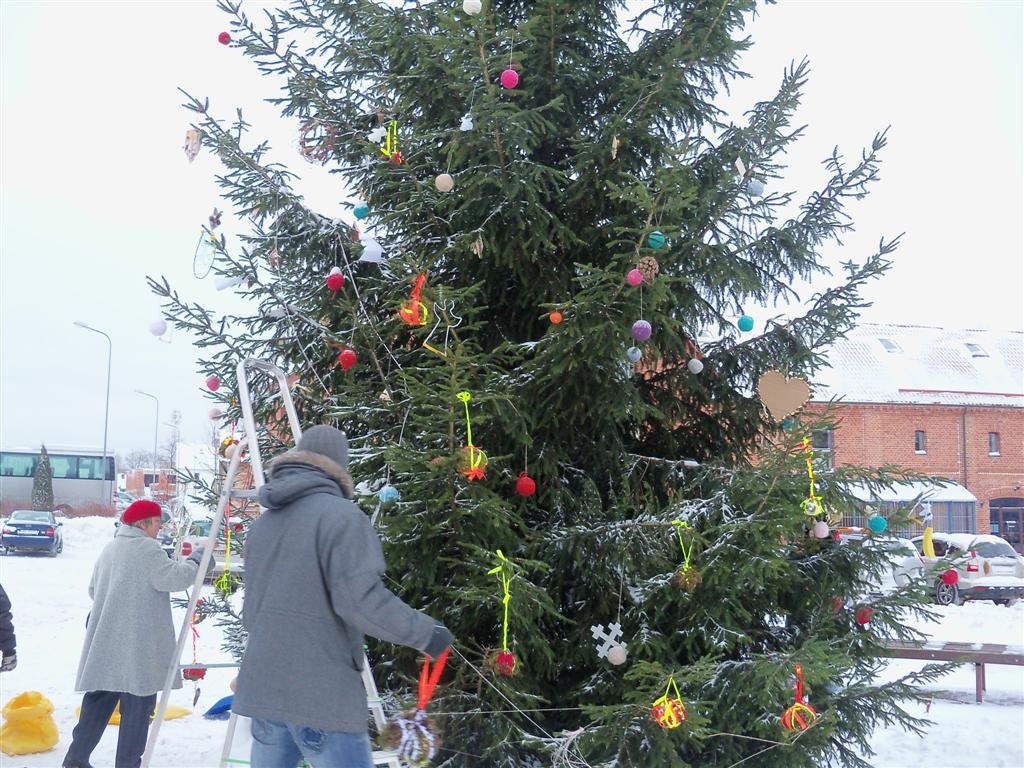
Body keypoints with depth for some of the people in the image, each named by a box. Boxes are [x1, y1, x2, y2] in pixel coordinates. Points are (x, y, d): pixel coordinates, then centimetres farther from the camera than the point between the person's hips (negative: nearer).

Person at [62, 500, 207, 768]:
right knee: (137, 706, -2)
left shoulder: (110, 549, 16)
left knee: (99, 703, 15)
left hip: (105, 644, 9)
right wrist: (198, 558, -4)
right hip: (137, 645, -8)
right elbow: (175, 578, -17)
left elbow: (93, 590, 24)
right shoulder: (146, 548, -11)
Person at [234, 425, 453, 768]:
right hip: (322, 695, -7)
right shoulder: (340, 515, -10)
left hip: (263, 689, 7)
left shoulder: (262, 523, 14)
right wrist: (425, 632, -9)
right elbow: (360, 600, -20)